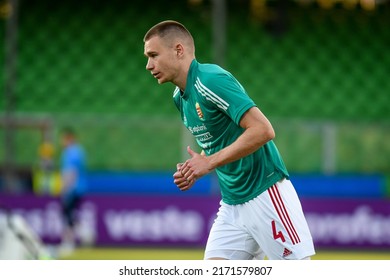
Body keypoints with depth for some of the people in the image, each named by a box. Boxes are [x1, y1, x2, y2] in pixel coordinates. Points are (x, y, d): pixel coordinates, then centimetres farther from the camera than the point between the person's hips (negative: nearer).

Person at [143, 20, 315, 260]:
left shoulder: (211, 80, -17)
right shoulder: (180, 97, 11)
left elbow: (263, 130, -25)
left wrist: (210, 162, -21)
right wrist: (195, 169, 3)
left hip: (266, 193, -9)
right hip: (231, 203, 9)